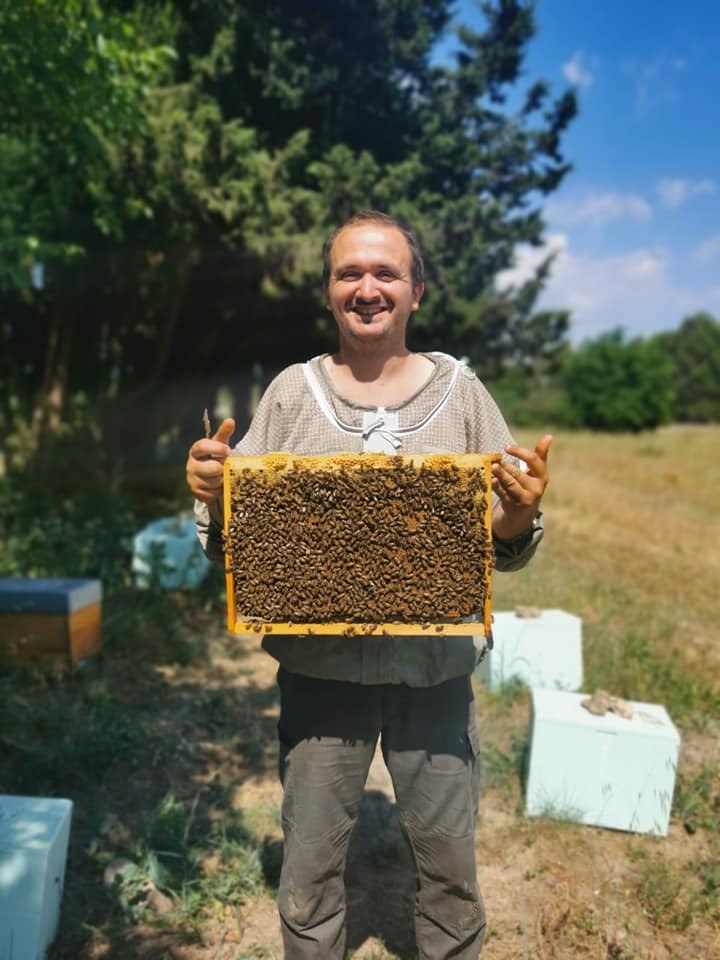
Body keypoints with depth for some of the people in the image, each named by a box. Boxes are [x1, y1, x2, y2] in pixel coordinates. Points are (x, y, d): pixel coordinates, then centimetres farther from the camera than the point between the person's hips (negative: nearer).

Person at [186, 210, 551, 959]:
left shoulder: (460, 392, -1)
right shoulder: (291, 392, -1)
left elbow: (505, 550, 2)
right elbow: (233, 543, 1)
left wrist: (520, 517, -20)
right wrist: (213, 495, -20)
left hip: (435, 672, 0)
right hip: (319, 672, 0)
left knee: (450, 872, 18)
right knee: (308, 877, 18)